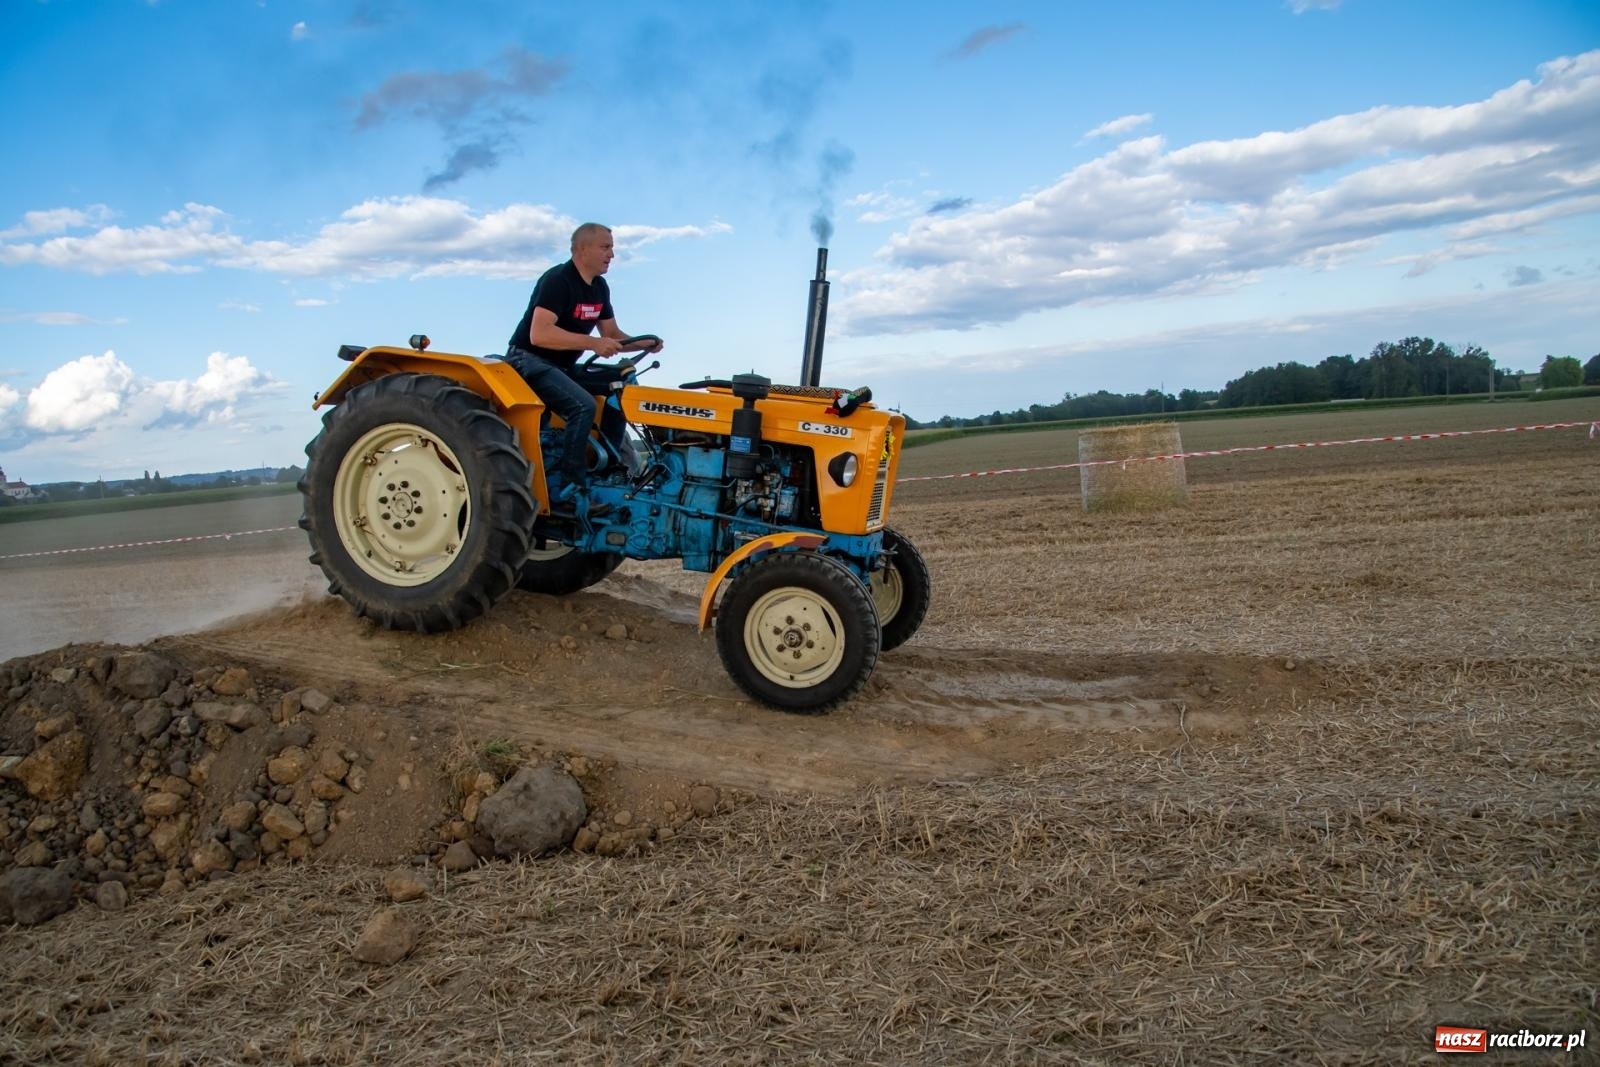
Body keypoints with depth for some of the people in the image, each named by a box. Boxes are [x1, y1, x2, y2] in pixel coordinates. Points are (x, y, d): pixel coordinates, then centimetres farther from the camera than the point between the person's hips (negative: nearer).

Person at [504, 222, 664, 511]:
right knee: (583, 406, -29)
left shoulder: (599, 288, 9)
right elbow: (539, 334, -29)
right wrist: (592, 343, -31)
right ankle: (572, 489, -25)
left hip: (563, 366, 9)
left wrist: (645, 344, -5)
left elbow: (613, 335, 14)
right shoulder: (557, 280, -18)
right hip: (530, 360, -9)